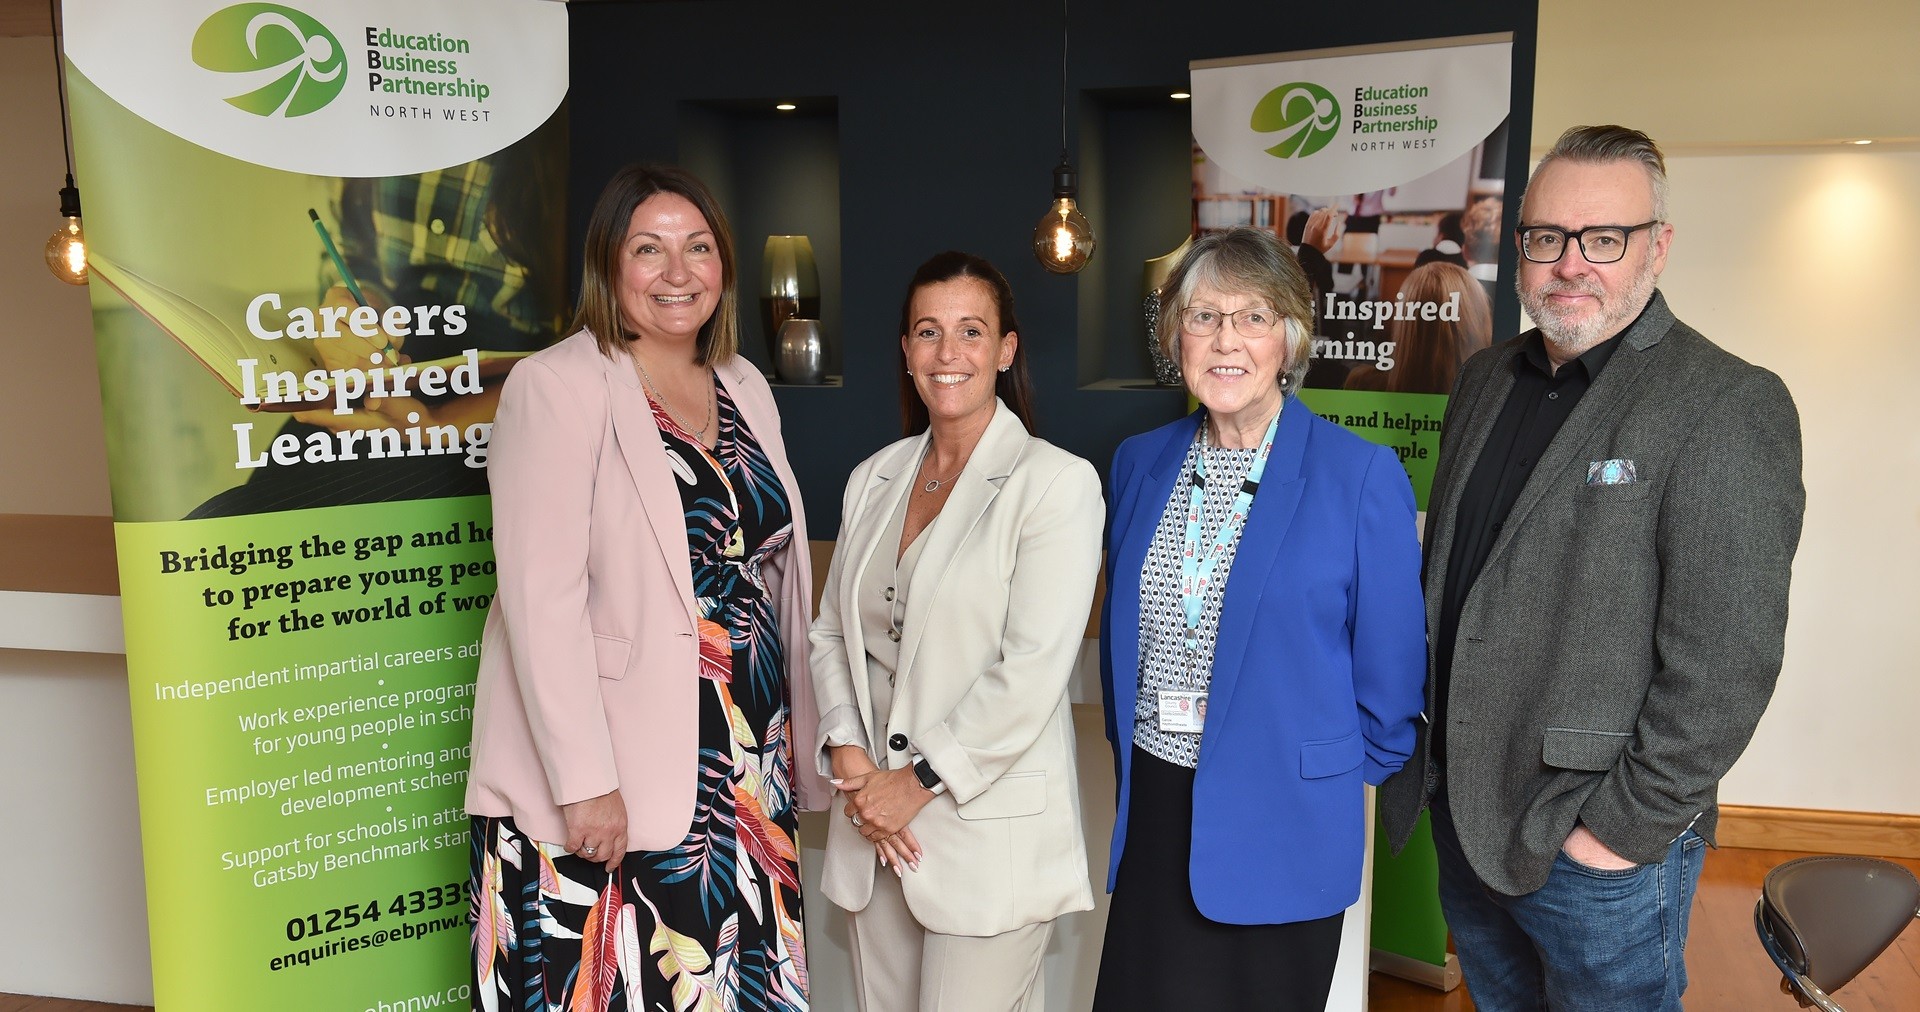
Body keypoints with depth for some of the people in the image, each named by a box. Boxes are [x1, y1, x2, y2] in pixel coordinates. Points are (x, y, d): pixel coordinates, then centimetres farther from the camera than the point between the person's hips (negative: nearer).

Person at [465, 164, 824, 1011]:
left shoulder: (744, 387, 11)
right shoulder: (557, 385, -9)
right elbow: (541, 598, -15)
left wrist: (798, 745, 13)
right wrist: (585, 783, -19)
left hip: (745, 769, 6)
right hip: (605, 791, -6)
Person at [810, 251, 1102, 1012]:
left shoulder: (1057, 483, -9)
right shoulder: (873, 479, 9)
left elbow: (1031, 670, -15)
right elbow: (831, 632, 11)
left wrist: (920, 780, -13)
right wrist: (846, 751, -4)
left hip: (990, 828, -5)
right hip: (878, 824, 5)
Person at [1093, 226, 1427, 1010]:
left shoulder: (1363, 476, -10)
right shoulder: (1139, 463, 4)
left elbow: (1389, 663, -3)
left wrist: (1356, 771, 5)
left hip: (1280, 831, -3)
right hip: (1152, 818, 4)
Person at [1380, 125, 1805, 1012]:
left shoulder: (1729, 407, -16)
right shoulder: (1486, 380, 6)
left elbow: (1723, 663, -19)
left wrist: (1628, 826, -17)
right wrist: (1425, 754, 10)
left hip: (1599, 847, -6)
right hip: (1462, 808, 6)